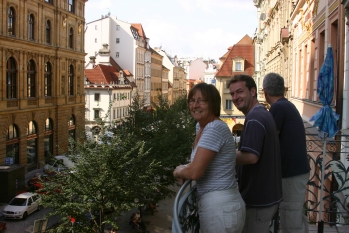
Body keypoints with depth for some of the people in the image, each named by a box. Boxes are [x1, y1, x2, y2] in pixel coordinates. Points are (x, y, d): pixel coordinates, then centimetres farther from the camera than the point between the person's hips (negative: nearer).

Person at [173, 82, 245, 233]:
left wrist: (179, 171, -4)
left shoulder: (215, 129, -20)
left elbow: (195, 172, -25)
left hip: (220, 208, -9)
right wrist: (185, 170, 5)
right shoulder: (201, 126, 10)